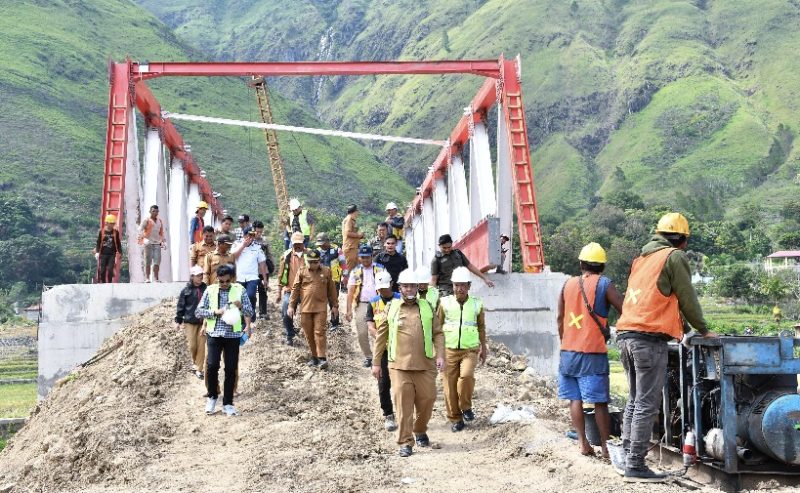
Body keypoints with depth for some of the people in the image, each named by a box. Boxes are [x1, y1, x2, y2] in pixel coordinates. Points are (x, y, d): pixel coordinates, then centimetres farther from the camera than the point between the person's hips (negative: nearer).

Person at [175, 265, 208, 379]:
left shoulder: (205, 289, 0)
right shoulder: (186, 290, -4)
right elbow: (181, 306, 0)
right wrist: (178, 321, 0)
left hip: (203, 321, 1)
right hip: (190, 321, -1)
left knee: (201, 346, 1)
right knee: (192, 345, 1)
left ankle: (198, 368, 10)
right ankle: (194, 361, 29)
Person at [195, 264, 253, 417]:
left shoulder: (239, 290, 3)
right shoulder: (210, 291, 4)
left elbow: (250, 312, 4)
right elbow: (198, 312, 3)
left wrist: (241, 306, -17)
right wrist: (216, 312, -11)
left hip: (233, 335, 0)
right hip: (214, 334, 0)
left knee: (231, 369, 1)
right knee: (212, 365, -10)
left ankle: (227, 404, 12)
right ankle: (212, 397, 14)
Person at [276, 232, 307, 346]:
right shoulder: (286, 256, 1)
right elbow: (281, 275, 6)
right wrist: (279, 293, 5)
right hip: (289, 290, 1)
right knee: (287, 314, -4)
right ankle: (289, 336, 14)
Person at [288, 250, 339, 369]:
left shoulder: (326, 271, 3)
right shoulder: (302, 271, 3)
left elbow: (331, 290, 9)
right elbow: (295, 289, 5)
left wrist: (335, 306, 10)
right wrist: (291, 306, 1)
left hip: (321, 307, -2)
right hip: (305, 308, 2)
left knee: (319, 332, -8)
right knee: (309, 333, 8)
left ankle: (322, 358, -7)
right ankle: (314, 356, 19)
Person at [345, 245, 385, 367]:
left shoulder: (380, 270, 6)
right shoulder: (356, 272, 10)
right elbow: (350, 292, 6)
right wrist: (349, 310, -3)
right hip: (361, 305, 2)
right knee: (361, 334, 3)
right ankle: (368, 357, 18)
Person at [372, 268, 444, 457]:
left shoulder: (426, 307, 9)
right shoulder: (392, 308, 6)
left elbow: (438, 334, 10)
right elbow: (381, 336, 9)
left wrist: (440, 355, -4)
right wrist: (376, 362, 8)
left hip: (425, 365, 2)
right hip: (399, 365, -1)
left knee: (427, 399, 6)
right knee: (403, 404, -3)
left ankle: (420, 430, 33)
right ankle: (406, 442, 5)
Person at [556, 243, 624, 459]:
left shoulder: (568, 284, 8)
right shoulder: (604, 284, -4)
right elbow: (625, 311, -8)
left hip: (568, 351, 4)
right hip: (593, 353, -4)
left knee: (575, 398, 7)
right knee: (599, 402, 0)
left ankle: (583, 443, 3)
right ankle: (605, 446, 2)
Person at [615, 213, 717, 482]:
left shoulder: (641, 258, 22)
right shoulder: (674, 257, -1)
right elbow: (687, 298, 0)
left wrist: (682, 327, 33)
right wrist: (703, 330, 14)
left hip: (626, 335, 8)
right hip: (650, 338, -8)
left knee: (634, 401, 14)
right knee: (647, 405, -7)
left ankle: (628, 458, 12)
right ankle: (636, 466, -9)